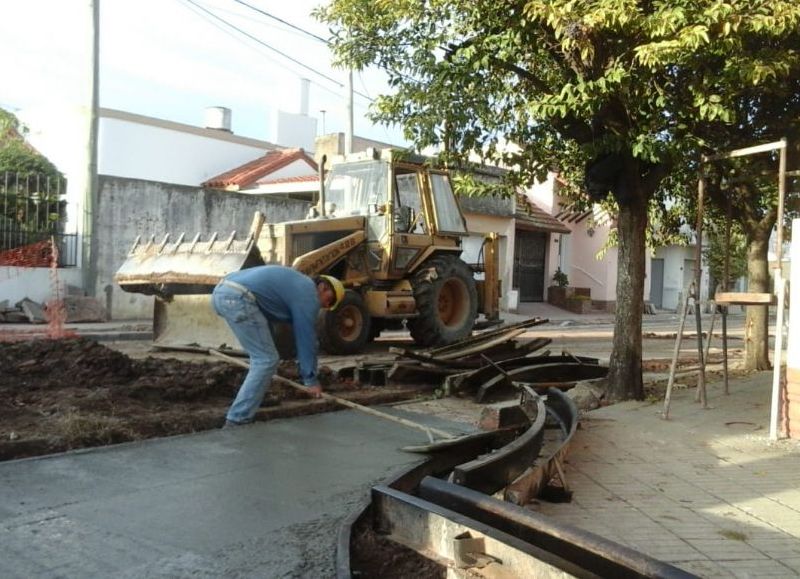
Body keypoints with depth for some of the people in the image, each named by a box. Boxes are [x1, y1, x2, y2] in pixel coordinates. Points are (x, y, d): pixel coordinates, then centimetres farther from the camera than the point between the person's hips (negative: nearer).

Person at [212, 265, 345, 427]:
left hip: (221, 292, 10)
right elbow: (306, 339, 5)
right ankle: (237, 420, -5)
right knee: (266, 360, -4)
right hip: (238, 298, -10)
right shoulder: (308, 295, 3)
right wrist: (311, 380, 14)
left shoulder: (298, 285, 31)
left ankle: (256, 398, 30)